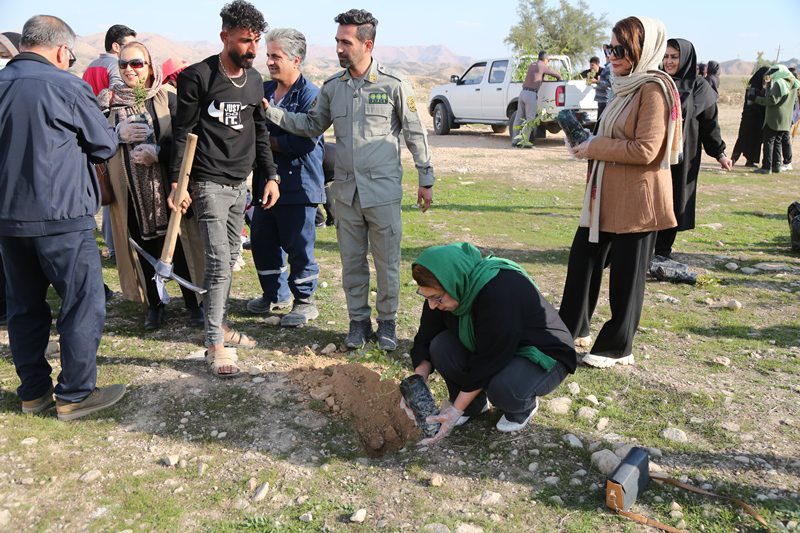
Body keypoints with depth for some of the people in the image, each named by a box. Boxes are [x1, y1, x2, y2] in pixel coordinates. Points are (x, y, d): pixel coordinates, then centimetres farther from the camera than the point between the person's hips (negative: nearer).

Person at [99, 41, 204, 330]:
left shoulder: (167, 97, 1)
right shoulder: (108, 100, 8)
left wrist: (158, 151, -18)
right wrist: (118, 135, -11)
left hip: (166, 185, -2)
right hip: (129, 189, 2)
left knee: (178, 244, 0)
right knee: (143, 246, 9)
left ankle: (193, 304, 13)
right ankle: (154, 304, 24)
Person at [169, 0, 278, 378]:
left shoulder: (254, 80, 11)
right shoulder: (199, 76, -9)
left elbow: (260, 132, 17)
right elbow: (182, 132, -7)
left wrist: (271, 176, 11)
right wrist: (177, 183, -12)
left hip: (240, 184, 7)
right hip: (210, 184, -6)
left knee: (229, 260, 12)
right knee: (219, 264, -9)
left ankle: (219, 325, 25)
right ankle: (216, 345, -2)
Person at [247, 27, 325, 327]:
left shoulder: (310, 95, -11)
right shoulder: (264, 90, 12)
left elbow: (306, 141, -22)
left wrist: (268, 141, -13)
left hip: (298, 184, -8)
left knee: (299, 246, 1)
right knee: (262, 242, 15)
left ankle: (305, 302, 18)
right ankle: (274, 293, 35)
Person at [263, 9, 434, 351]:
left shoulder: (394, 85, -5)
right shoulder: (332, 87, 6)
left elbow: (415, 135, 0)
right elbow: (312, 125, 15)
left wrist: (426, 180, 1)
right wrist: (270, 111, 3)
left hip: (383, 192, -3)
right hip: (346, 191, 4)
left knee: (387, 262, 6)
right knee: (352, 261, 12)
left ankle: (387, 322, 23)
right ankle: (358, 320, 27)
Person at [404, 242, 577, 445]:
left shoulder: (500, 291, -36)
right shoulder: (442, 291, -16)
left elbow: (489, 362, -32)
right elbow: (426, 339, -6)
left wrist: (456, 410, -27)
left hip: (544, 354, -6)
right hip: (489, 351, 6)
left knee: (503, 388, -36)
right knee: (440, 347, -19)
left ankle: (525, 406, 0)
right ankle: (474, 403, 5)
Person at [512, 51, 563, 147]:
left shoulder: (531, 65, 18)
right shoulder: (543, 67, 0)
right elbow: (558, 76, 9)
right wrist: (559, 81, 29)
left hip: (523, 92, 7)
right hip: (531, 95, -7)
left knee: (519, 117, 9)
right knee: (530, 119, -3)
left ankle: (514, 141, 10)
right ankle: (524, 142, -7)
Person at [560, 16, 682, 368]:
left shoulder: (654, 89, -15)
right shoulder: (627, 85, 14)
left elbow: (645, 150, -22)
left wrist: (595, 147, -14)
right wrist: (590, 146, 6)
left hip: (635, 199, -9)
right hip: (606, 195, 10)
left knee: (626, 274, 3)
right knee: (583, 259, 15)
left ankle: (617, 348, 17)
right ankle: (573, 328, 30)